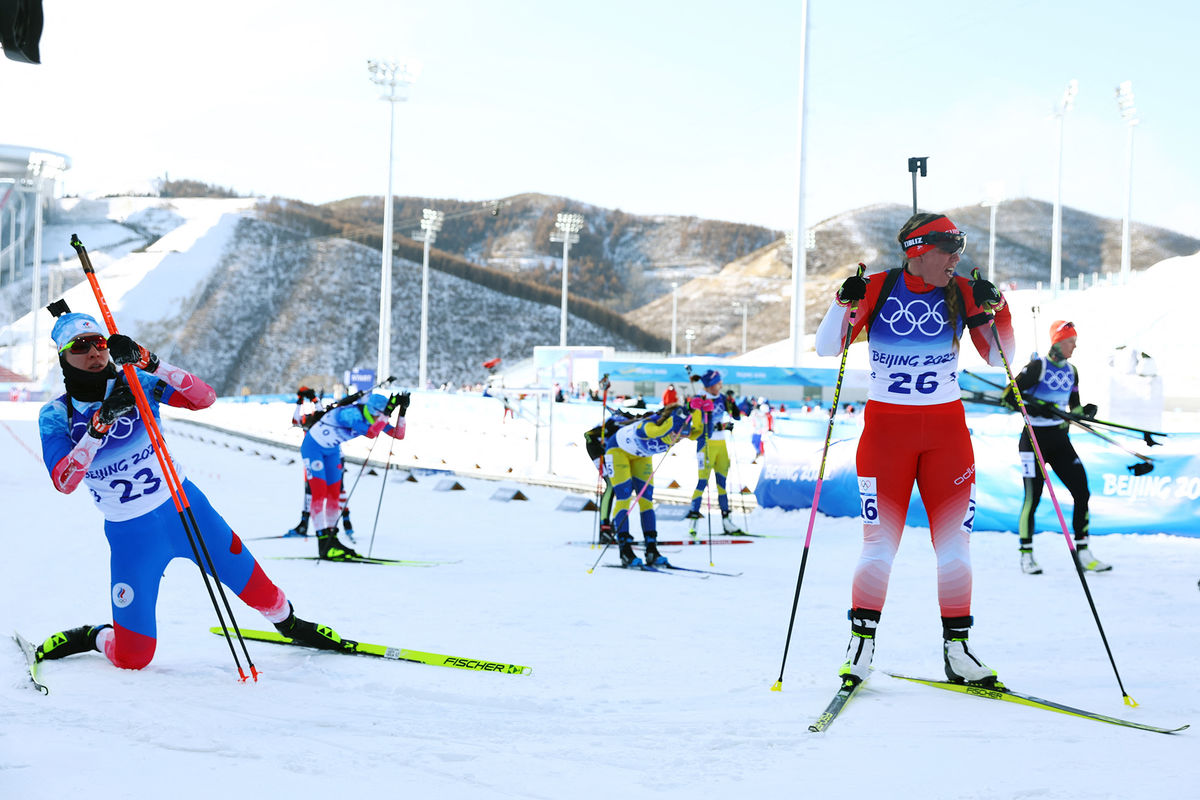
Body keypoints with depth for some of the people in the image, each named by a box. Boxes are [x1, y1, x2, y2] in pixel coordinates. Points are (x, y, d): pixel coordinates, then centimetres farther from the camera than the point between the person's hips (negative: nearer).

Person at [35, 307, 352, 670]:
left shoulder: (135, 383, -6)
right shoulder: (55, 416, -8)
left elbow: (205, 397, -19)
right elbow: (63, 483, -24)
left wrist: (147, 361, -30)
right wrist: (98, 425, -35)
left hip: (185, 508, 1)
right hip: (131, 535, -1)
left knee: (255, 587, 8)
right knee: (132, 657, -2)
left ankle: (289, 622, 40)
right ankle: (90, 637, 29)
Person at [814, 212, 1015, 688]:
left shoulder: (962, 294, 1)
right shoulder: (877, 290, -4)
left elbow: (998, 359, 2)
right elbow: (827, 349, -3)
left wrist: (995, 310, -13)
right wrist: (845, 304, -19)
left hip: (946, 429, 2)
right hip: (885, 427, -2)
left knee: (954, 539, 1)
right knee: (880, 539, -5)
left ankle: (956, 648, 8)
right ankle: (861, 642, 6)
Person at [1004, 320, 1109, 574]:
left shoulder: (1071, 371, 9)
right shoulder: (1038, 367, -11)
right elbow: (1009, 396, -12)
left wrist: (1084, 411, -5)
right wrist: (1036, 407, -23)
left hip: (1060, 439, 6)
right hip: (1034, 438, -6)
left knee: (1082, 492, -2)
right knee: (1033, 497, -7)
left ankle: (1083, 553, 6)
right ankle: (1026, 555, 7)